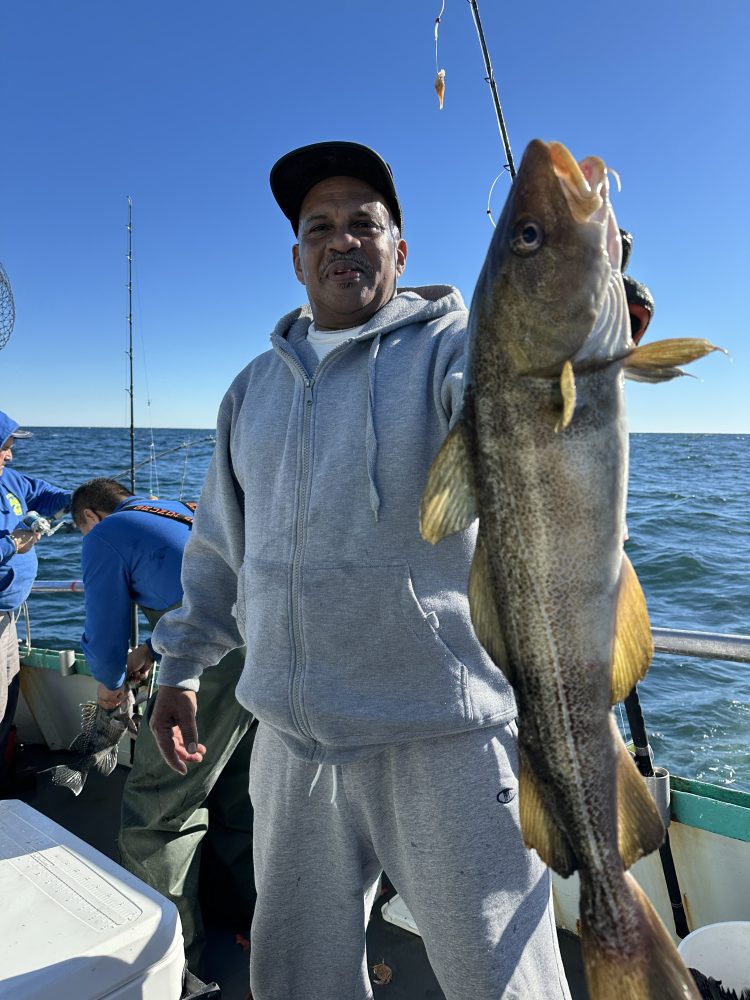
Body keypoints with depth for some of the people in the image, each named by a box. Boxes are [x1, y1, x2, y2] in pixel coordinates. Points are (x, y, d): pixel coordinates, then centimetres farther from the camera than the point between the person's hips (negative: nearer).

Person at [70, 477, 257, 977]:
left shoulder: (105, 536, 7)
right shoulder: (182, 511, 29)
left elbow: (106, 638, 10)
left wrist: (110, 683, 30)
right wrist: (153, 650, 37)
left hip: (220, 660, -8)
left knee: (160, 805, 10)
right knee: (235, 792, 26)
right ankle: (243, 913, 43)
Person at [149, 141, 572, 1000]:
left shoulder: (447, 349, -6)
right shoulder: (255, 385, 11)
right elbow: (220, 542, 17)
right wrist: (183, 665, 15)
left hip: (439, 736, -5)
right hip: (291, 741, 6)